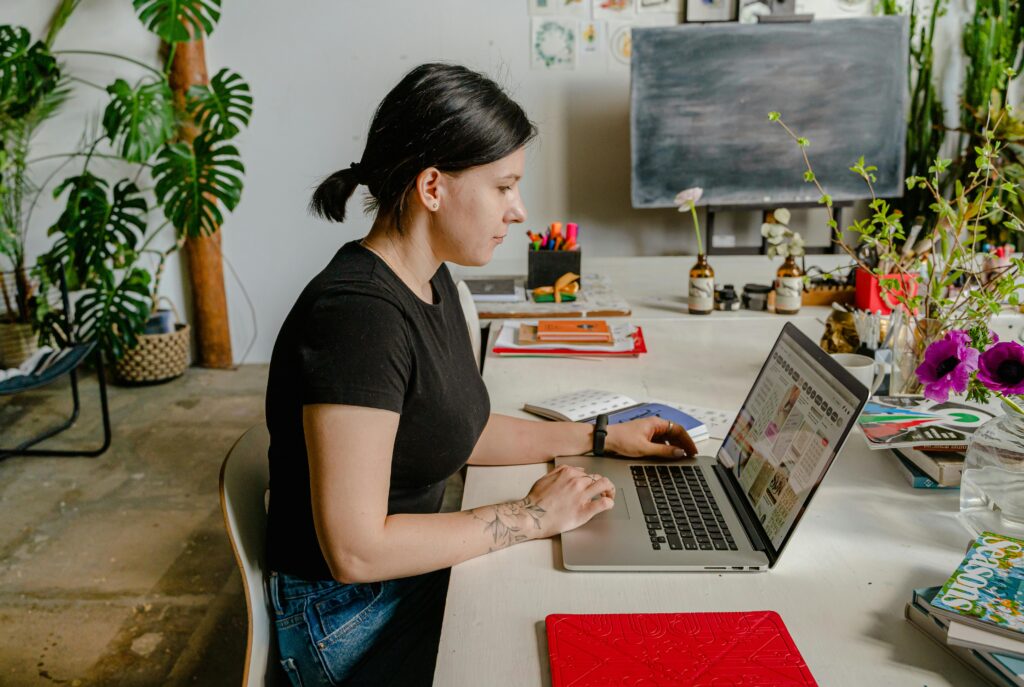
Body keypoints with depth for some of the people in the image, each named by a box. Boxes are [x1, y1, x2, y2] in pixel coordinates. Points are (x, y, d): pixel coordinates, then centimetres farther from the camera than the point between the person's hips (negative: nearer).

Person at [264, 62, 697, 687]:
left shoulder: (431, 280, 2)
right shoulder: (357, 315, -29)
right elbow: (356, 550, -29)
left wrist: (599, 438, 9)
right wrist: (532, 516, -20)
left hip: (419, 571, 8)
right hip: (353, 621, -8)